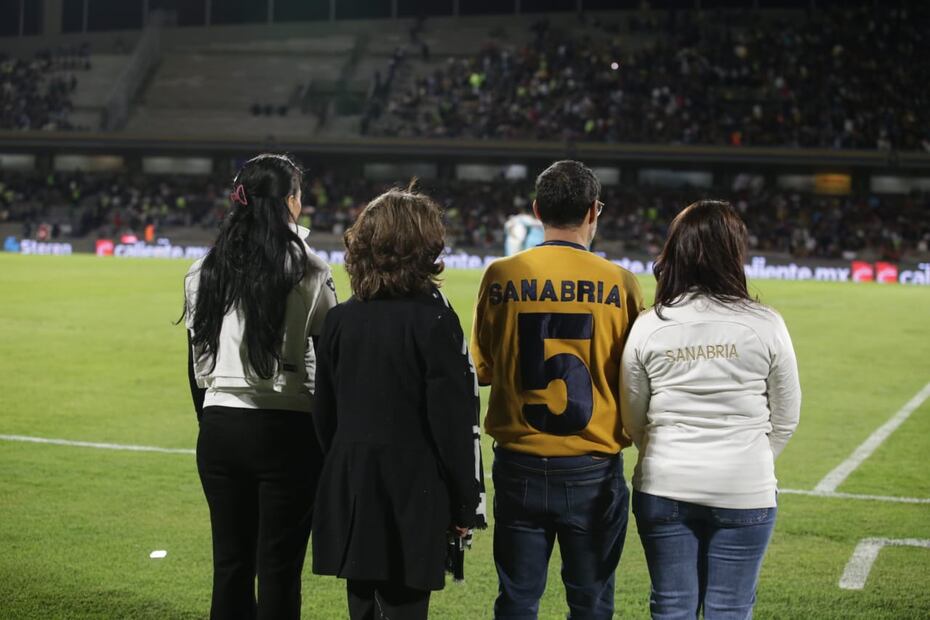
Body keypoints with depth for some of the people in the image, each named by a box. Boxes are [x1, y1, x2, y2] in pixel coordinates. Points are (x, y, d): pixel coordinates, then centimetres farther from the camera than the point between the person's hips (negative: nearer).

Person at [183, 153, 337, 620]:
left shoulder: (205, 272, 5)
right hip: (288, 429, -4)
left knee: (229, 564, 11)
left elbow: (197, 366, 10)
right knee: (279, 569, 2)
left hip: (219, 428, 4)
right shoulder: (308, 272, -7)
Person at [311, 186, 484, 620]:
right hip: (414, 500, -6)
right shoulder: (433, 320, -12)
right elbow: (455, 422, -12)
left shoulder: (339, 319, 5)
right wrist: (465, 504, -4)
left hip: (350, 492, 6)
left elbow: (324, 414, 11)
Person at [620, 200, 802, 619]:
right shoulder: (765, 326, -8)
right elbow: (785, 417, 2)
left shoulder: (647, 328, -3)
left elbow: (632, 419, 6)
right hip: (744, 491, -2)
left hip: (664, 488, 2)